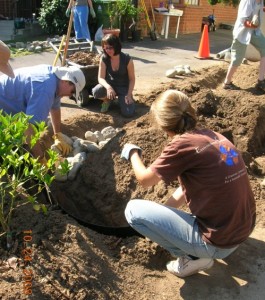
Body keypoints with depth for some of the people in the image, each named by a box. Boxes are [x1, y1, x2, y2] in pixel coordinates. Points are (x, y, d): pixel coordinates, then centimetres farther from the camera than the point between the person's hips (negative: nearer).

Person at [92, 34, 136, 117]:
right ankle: (107, 100, 3)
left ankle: (121, 99, 12)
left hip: (124, 87, -2)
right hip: (110, 85, 2)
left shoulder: (127, 59, -19)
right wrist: (108, 87, -37)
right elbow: (101, 78, -15)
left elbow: (132, 79, -10)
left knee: (128, 113, -24)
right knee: (96, 91, -35)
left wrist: (129, 94, -22)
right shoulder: (104, 58, -12)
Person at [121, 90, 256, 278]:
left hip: (217, 242, -8)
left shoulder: (183, 144, -19)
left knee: (133, 211, -3)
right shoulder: (215, 137, 5)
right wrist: (162, 214, 22)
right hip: (242, 231, 8)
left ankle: (193, 257, 4)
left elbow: (145, 180, -5)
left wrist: (133, 153, 14)